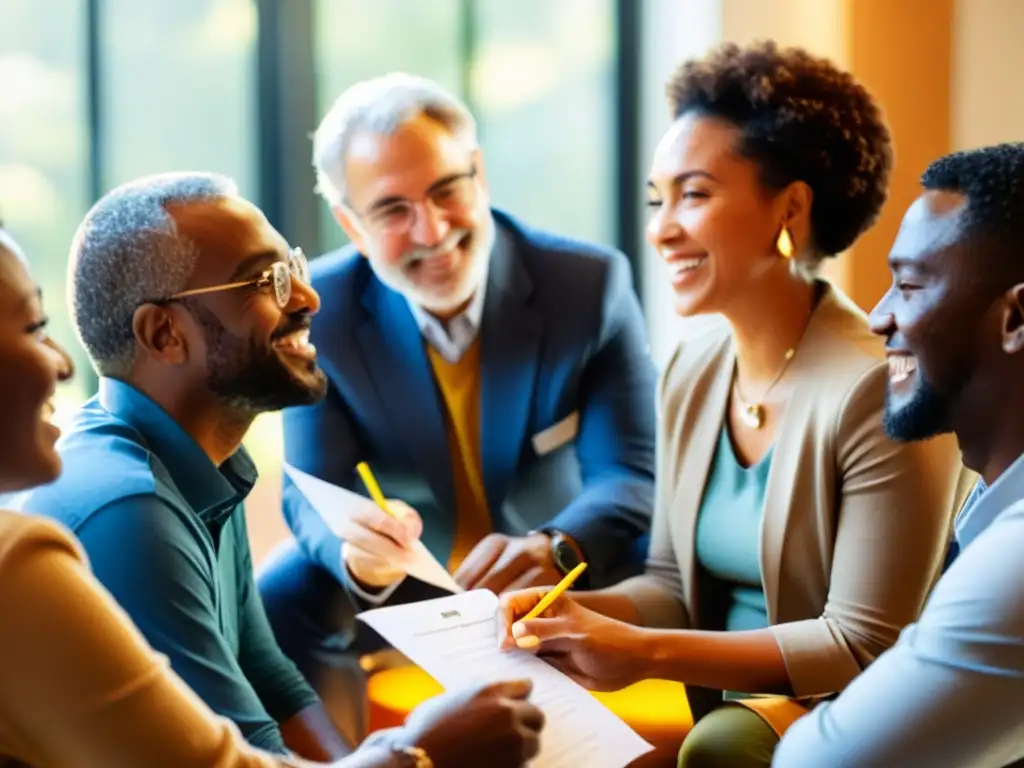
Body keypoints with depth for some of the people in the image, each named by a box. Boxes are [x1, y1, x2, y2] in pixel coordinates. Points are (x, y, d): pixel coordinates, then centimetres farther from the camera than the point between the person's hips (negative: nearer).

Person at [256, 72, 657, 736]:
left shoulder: (591, 284, -16)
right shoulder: (321, 308, -12)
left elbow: (635, 475, -18)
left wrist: (554, 550, -42)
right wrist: (357, 550, -39)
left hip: (566, 585, 0)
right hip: (394, 582, 1)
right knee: (264, 621, -24)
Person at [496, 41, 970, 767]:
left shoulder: (878, 390, -20)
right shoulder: (692, 370, 3)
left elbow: (864, 647, -20)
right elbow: (675, 579, 10)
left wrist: (646, 652, -24)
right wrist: (580, 612, -12)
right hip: (722, 703, 6)